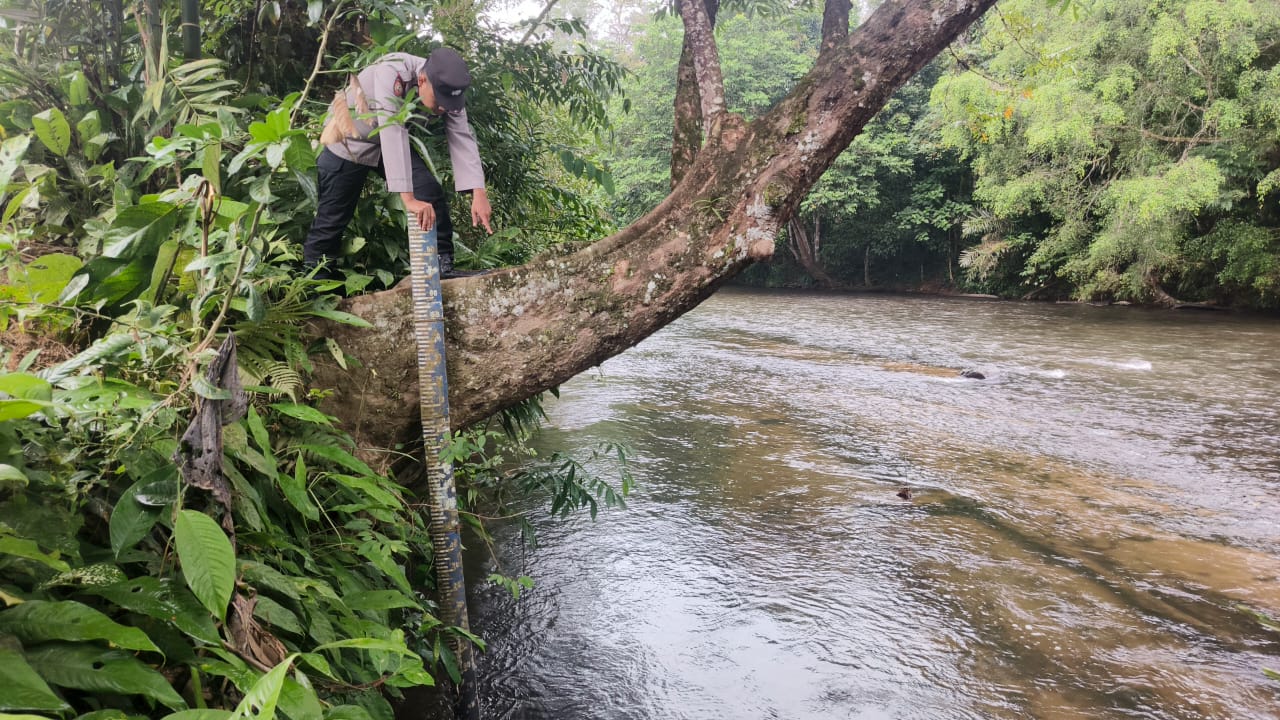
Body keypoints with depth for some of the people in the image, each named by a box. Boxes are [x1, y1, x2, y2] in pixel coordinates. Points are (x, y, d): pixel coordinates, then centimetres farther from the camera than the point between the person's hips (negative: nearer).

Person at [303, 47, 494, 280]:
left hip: (391, 143, 5)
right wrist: (408, 198, -53)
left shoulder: (446, 88, -20)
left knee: (431, 194, -14)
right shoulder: (392, 73, -37)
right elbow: (392, 131, -46)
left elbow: (462, 138, -25)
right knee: (332, 219, 0)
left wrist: (479, 193, -39)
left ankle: (442, 267, -5)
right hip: (348, 142, -5)